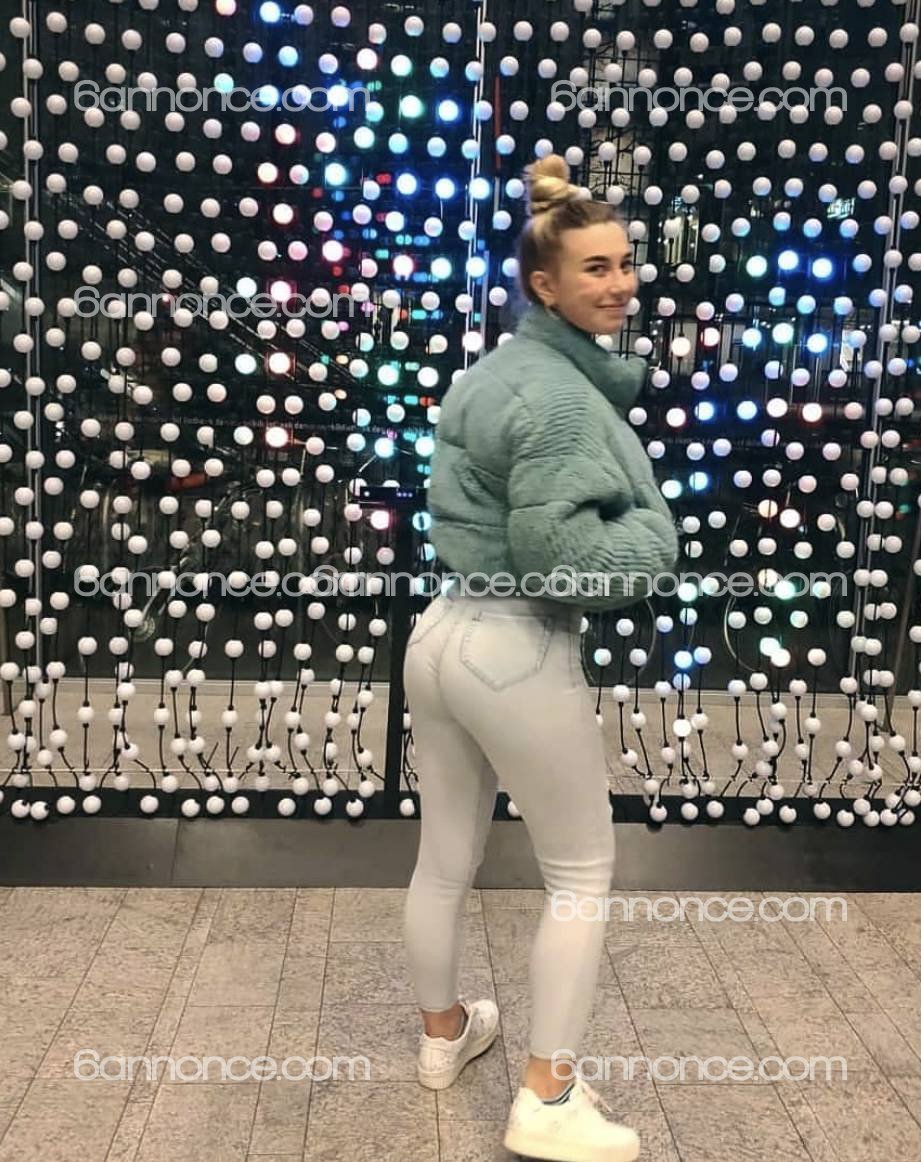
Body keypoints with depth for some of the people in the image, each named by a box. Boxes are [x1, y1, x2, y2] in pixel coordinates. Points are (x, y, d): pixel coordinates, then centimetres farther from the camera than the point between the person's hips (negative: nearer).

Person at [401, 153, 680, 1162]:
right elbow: (562, 559, -24)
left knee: (445, 860, 21)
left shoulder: (497, 369, 12)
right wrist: (656, 530, -9)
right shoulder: (560, 397, -18)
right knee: (582, 873, 9)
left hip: (443, 631, 9)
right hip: (520, 653, -9)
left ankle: (443, 1035, 41)